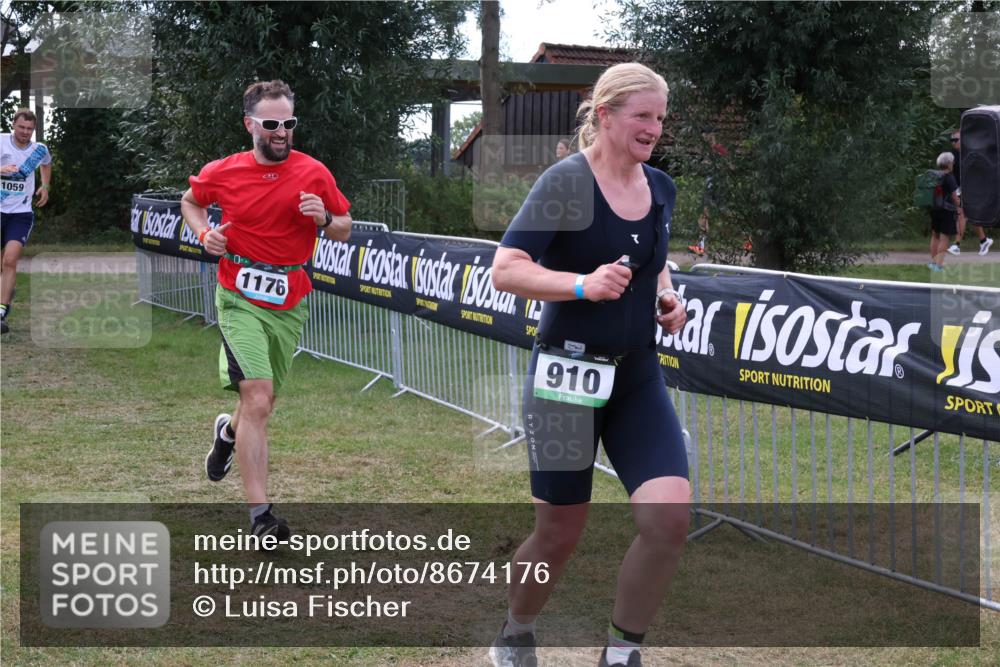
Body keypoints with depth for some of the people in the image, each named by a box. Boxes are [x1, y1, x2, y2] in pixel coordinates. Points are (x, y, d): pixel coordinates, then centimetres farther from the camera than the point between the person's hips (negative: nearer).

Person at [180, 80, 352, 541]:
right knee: (258, 398, -17)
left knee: (263, 402, 14)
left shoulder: (314, 173, -1)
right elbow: (191, 201, 18)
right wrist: (204, 233, -2)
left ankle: (228, 432, 53)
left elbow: (344, 230, 8)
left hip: (289, 302, 3)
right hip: (240, 299, -3)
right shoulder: (223, 172, -3)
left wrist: (324, 218, -14)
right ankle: (260, 514, -13)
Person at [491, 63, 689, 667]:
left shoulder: (661, 188, 7)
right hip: (567, 375, -5)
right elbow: (505, 269, -16)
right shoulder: (566, 182, -13)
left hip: (638, 377, 5)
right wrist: (582, 284, -28)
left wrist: (667, 296, 5)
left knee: (669, 517, -11)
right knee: (560, 534, 6)